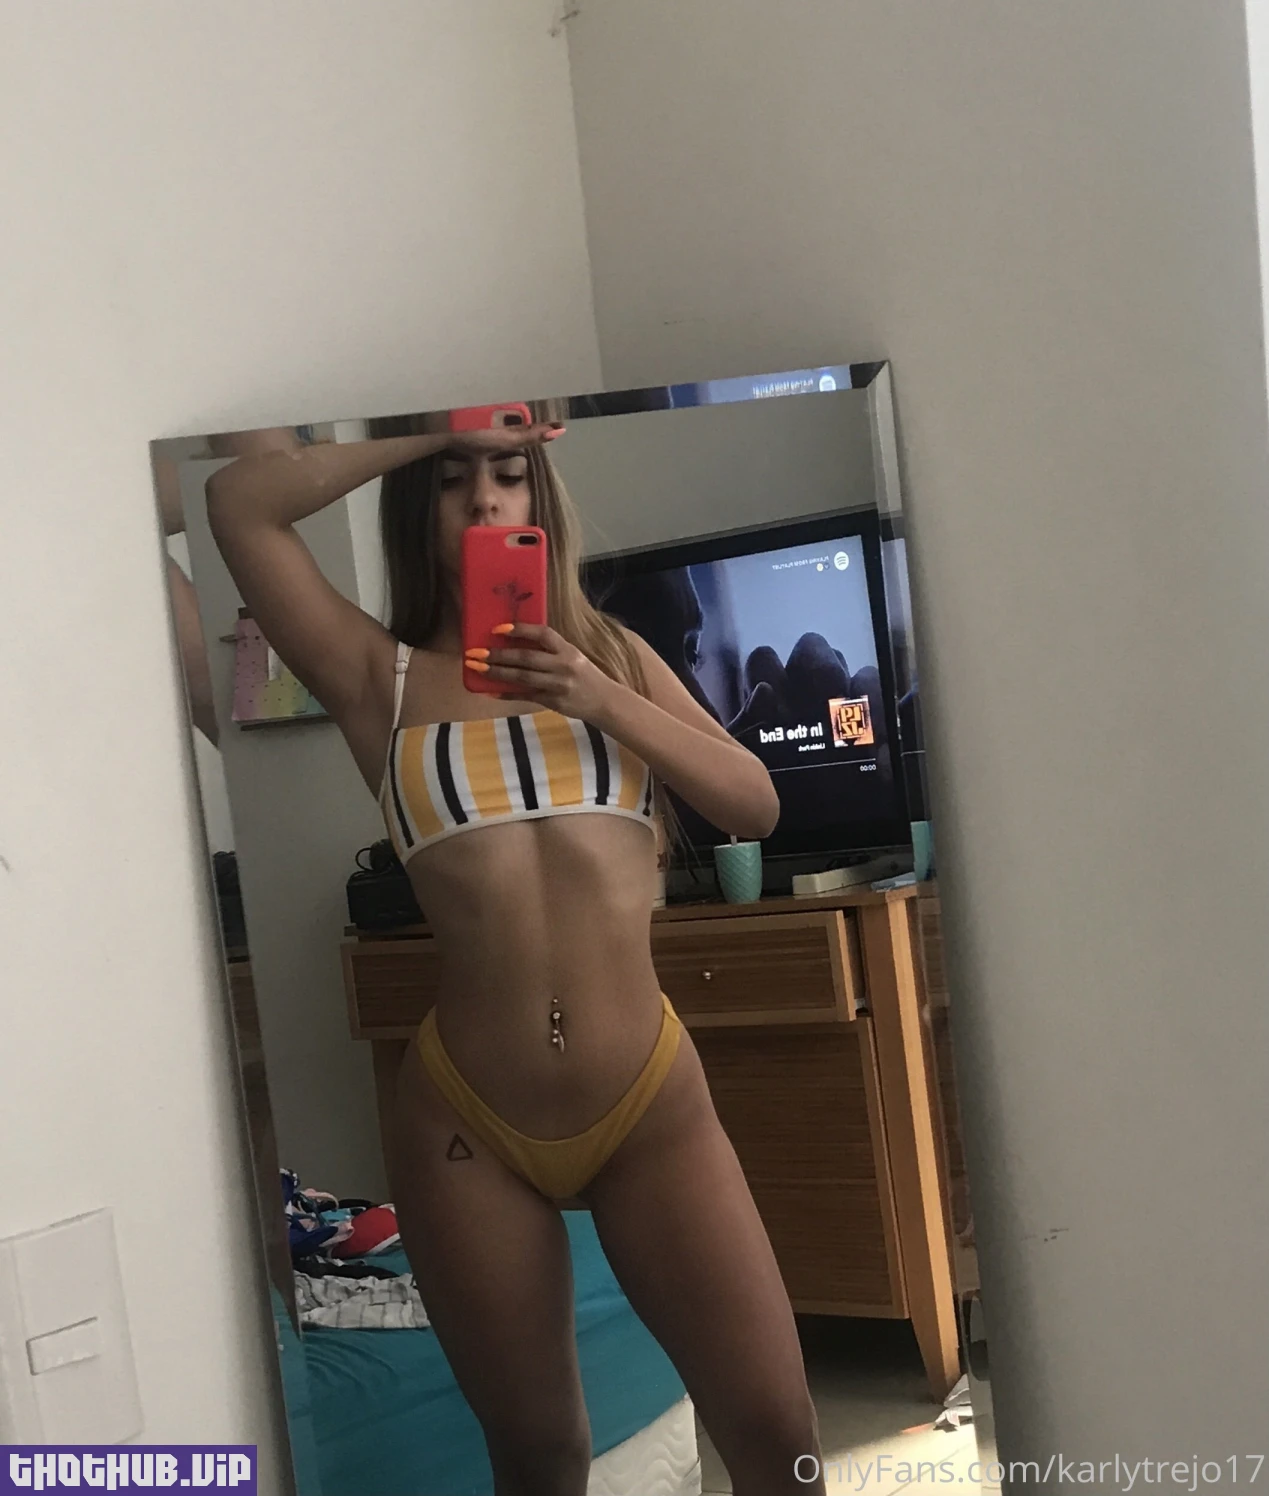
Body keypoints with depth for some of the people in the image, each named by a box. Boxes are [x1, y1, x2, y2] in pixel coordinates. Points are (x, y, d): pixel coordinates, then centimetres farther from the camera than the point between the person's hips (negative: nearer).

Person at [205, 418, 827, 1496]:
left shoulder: (609, 651, 11)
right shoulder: (379, 676, 3)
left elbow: (756, 806, 3)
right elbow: (240, 502, -7)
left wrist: (605, 702, -9)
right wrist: (431, 437, -2)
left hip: (654, 1100, 1)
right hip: (468, 1124, -1)